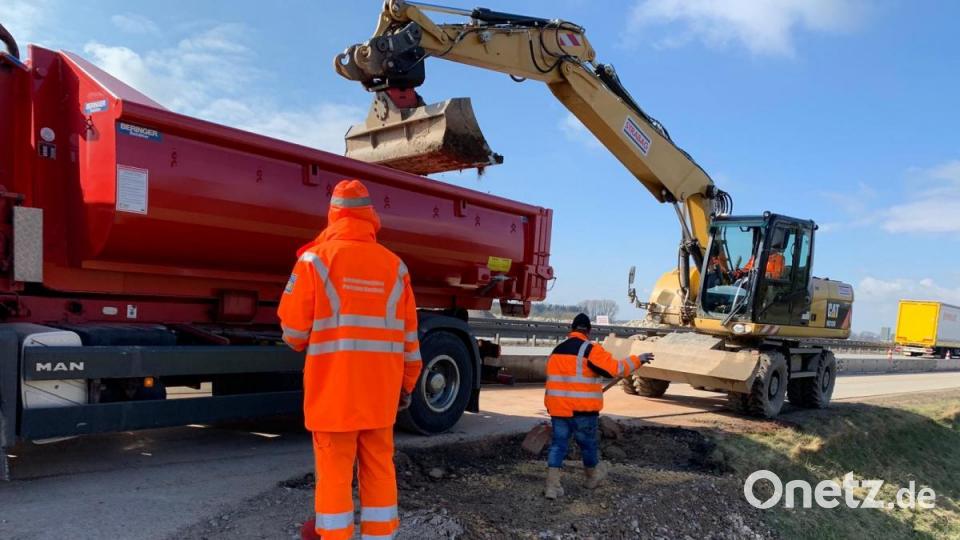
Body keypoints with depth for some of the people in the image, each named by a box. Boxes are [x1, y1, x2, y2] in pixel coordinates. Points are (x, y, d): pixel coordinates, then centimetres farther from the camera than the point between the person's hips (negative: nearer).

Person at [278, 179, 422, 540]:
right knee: (379, 469, 12)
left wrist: (303, 345, 19)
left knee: (335, 470, 5)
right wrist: (407, 384, 17)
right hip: (380, 388, 3)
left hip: (334, 387, -3)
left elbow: (293, 327, -4)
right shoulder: (395, 266, 5)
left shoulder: (316, 259, -5)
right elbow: (408, 335, 7)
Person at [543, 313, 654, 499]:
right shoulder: (590, 350, -10)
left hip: (558, 407, 5)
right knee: (587, 443, 15)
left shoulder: (556, 351, 10)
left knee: (558, 444, 9)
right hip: (582, 409, -4)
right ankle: (593, 476, 37)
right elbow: (615, 368, -16)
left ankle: (552, 486, 1)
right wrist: (637, 360, -4)